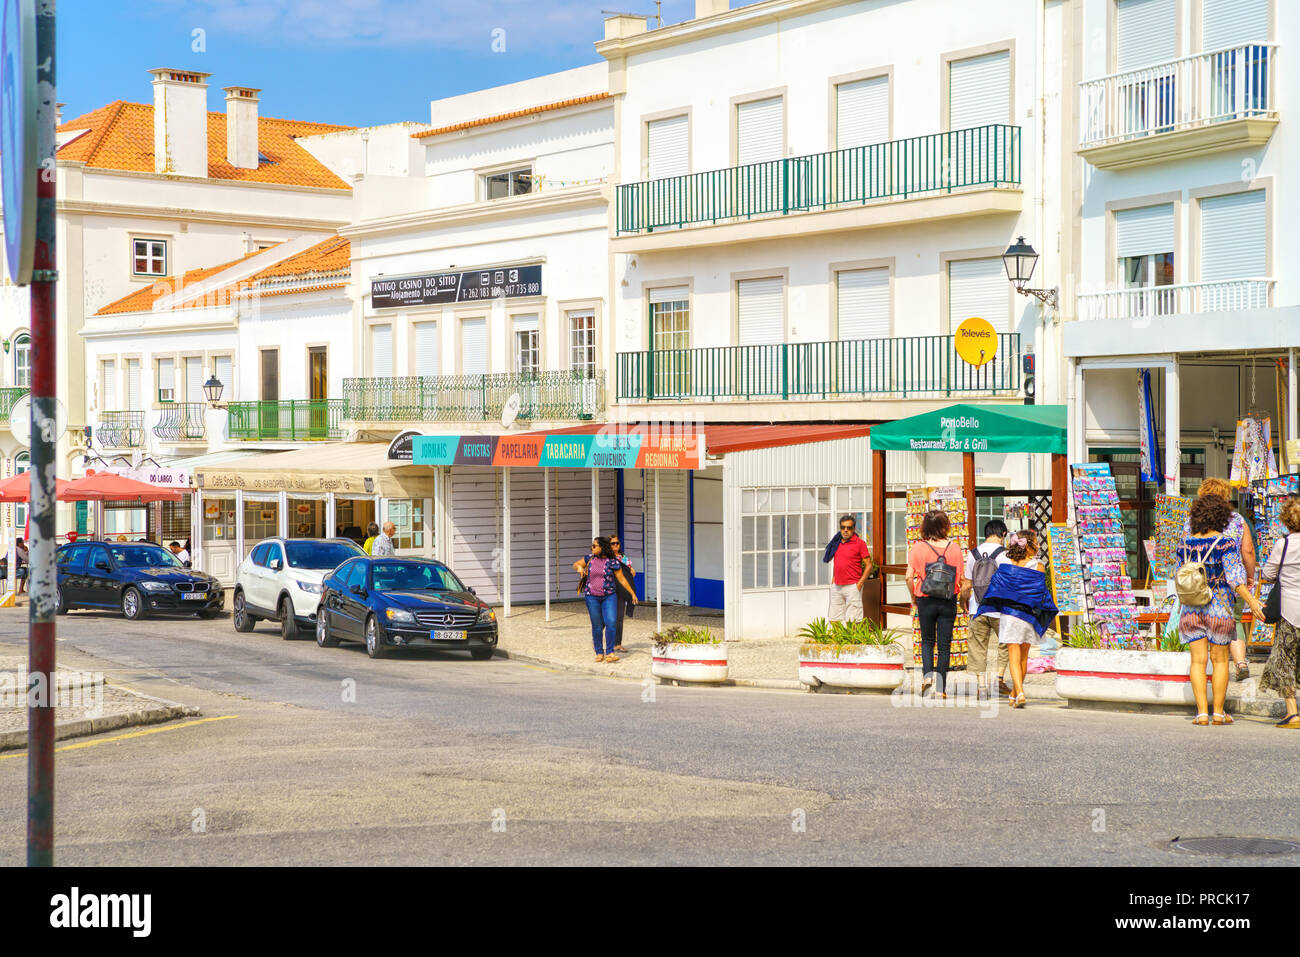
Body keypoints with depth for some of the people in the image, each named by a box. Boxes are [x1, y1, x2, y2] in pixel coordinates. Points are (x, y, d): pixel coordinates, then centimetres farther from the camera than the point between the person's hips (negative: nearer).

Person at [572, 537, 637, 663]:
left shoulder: (613, 562, -5)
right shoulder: (590, 558, 4)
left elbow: (621, 579, 0)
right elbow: (575, 564, 17)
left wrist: (632, 593, 1)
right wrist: (579, 567, -7)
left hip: (609, 596, -2)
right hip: (592, 597, 2)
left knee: (611, 623, -13)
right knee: (597, 626, 4)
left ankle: (609, 653, -7)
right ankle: (599, 653, 15)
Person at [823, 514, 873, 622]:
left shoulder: (859, 543, -6)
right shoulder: (836, 543, 11)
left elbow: (868, 565, -6)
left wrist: (860, 583, -13)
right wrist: (833, 577, 15)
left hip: (852, 586, -6)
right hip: (836, 586, 6)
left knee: (852, 621, -6)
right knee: (833, 620, 7)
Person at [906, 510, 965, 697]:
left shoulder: (917, 548, -7)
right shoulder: (954, 548, -3)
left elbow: (909, 577, -10)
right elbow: (962, 579, 0)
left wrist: (913, 597, 5)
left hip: (926, 601, -1)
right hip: (948, 602, 1)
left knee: (927, 640, 18)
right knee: (944, 645, 7)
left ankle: (928, 673, -3)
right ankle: (941, 688, 7)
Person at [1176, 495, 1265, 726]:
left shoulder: (1185, 544, 4)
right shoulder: (1226, 543, -9)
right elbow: (1234, 577, -15)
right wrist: (1251, 600, -12)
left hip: (1191, 609, 3)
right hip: (1219, 608, -3)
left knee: (1198, 660, 3)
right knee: (1220, 660, 7)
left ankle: (1202, 712, -4)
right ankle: (1218, 712, 7)